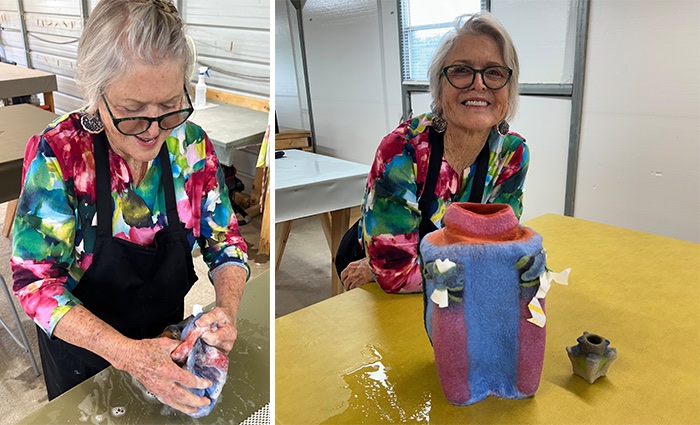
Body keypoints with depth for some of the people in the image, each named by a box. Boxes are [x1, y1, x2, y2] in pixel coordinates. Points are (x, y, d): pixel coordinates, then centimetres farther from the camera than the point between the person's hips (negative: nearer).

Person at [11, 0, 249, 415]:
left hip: (167, 336, 3)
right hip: (81, 353, -2)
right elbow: (36, 281, -24)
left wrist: (227, 309, -30)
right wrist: (126, 352, -37)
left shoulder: (192, 146, -18)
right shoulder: (56, 154, -26)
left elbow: (225, 242, -10)